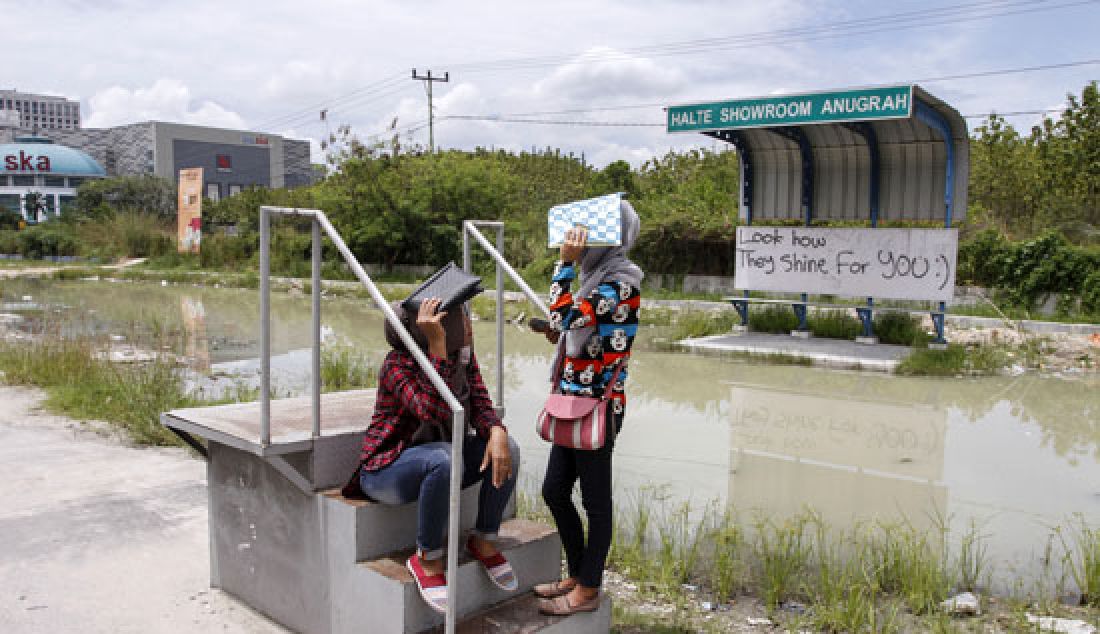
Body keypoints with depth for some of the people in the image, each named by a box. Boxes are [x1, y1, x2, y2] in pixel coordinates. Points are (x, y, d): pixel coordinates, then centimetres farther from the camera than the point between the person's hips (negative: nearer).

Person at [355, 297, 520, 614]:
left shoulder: (464, 354, -3)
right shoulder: (398, 364, -24)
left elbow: (480, 404, -8)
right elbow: (435, 411, -39)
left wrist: (496, 431, -30)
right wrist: (437, 346, -42)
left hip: (437, 465, 7)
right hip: (386, 472, -6)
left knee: (507, 448, -17)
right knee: (444, 458, -38)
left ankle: (483, 540, 1)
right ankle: (427, 557, -17)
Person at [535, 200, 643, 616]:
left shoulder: (620, 282, -15)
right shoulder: (600, 279, 14)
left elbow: (563, 317, -26)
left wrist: (566, 263, -20)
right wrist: (560, 337, 9)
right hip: (576, 404, 10)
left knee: (595, 500, 4)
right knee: (554, 491, 15)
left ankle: (588, 590, 19)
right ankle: (577, 574, 31)